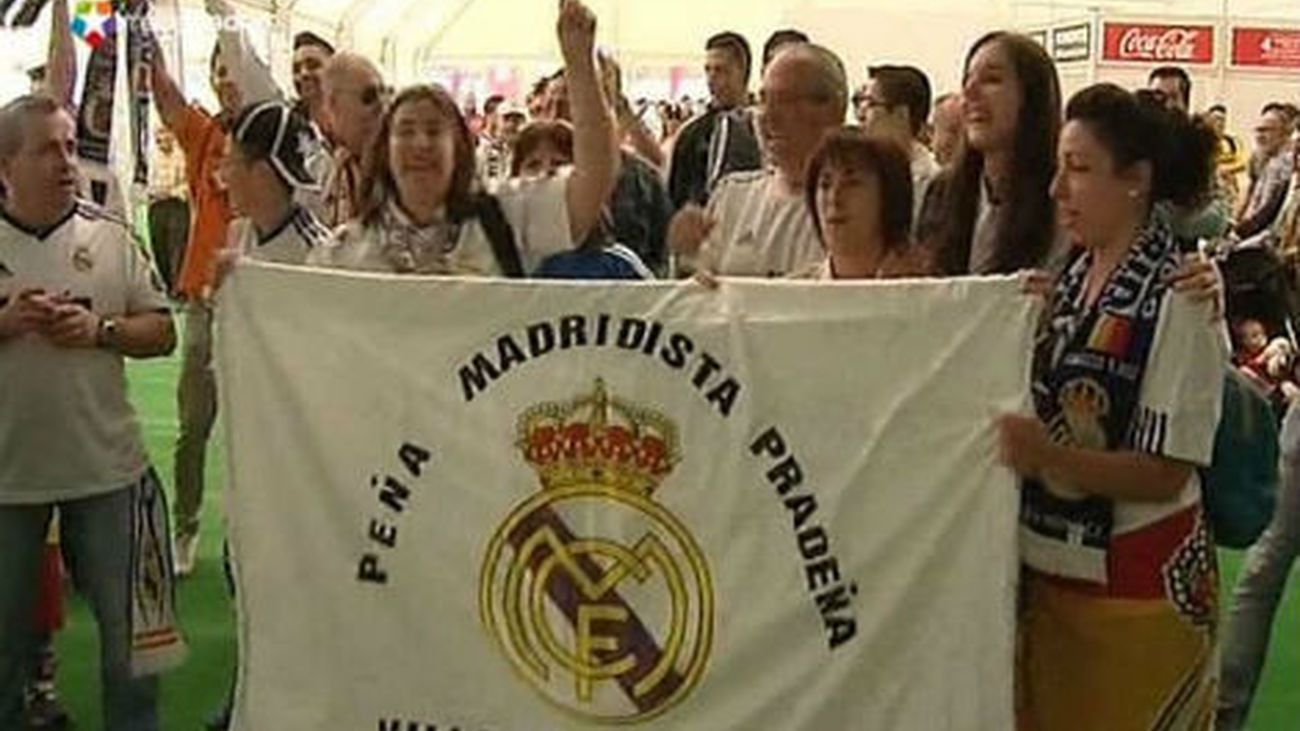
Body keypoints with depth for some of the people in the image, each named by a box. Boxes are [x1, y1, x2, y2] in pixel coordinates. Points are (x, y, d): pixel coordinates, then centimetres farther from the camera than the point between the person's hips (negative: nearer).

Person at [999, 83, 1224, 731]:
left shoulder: (1178, 301, -16)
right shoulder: (1072, 277, 4)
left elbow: (1166, 473, -19)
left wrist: (1052, 457, -32)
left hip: (1136, 588, -6)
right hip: (1048, 564, 6)